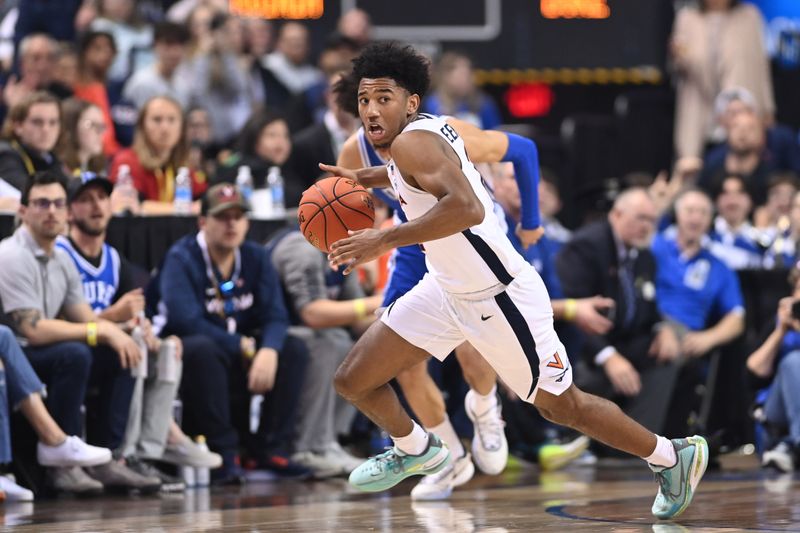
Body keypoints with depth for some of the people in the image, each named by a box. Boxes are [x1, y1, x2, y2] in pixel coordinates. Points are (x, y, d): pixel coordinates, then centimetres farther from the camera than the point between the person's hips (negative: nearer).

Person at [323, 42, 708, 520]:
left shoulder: (412, 141, -26)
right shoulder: (428, 129, 1)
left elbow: (466, 207, -43)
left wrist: (384, 240, -41)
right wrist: (362, 178, 22)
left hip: (500, 298, -9)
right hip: (447, 289, 9)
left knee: (564, 407, 8)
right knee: (353, 381, 5)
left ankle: (674, 455, 27)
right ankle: (416, 450, 33)